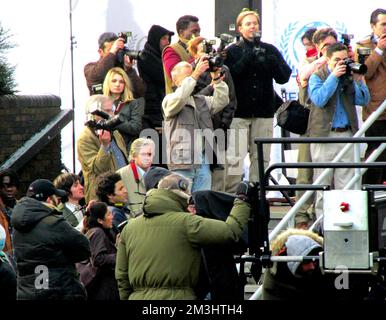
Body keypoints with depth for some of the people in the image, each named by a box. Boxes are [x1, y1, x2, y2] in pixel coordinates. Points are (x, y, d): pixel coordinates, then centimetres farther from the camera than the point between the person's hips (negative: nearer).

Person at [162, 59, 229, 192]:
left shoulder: (202, 101, 22)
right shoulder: (169, 100, 5)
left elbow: (221, 101, 7)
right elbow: (179, 98, -17)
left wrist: (216, 78, -6)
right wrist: (196, 74, -20)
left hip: (203, 163, 5)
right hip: (182, 163, -5)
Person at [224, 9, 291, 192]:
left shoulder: (270, 50, 10)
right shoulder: (232, 51, 4)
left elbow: (284, 76, 2)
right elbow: (229, 76, -11)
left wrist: (268, 60, -13)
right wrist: (247, 58, -17)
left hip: (264, 111, 3)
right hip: (239, 112, -3)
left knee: (261, 158, 3)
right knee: (234, 159, -10)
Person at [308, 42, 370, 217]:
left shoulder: (349, 78, 12)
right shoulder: (317, 77, 1)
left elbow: (363, 101, 8)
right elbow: (319, 100, -17)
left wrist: (358, 80, -6)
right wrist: (334, 76, -17)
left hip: (346, 134, 3)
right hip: (324, 135, -3)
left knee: (346, 184, 0)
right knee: (323, 183, 2)